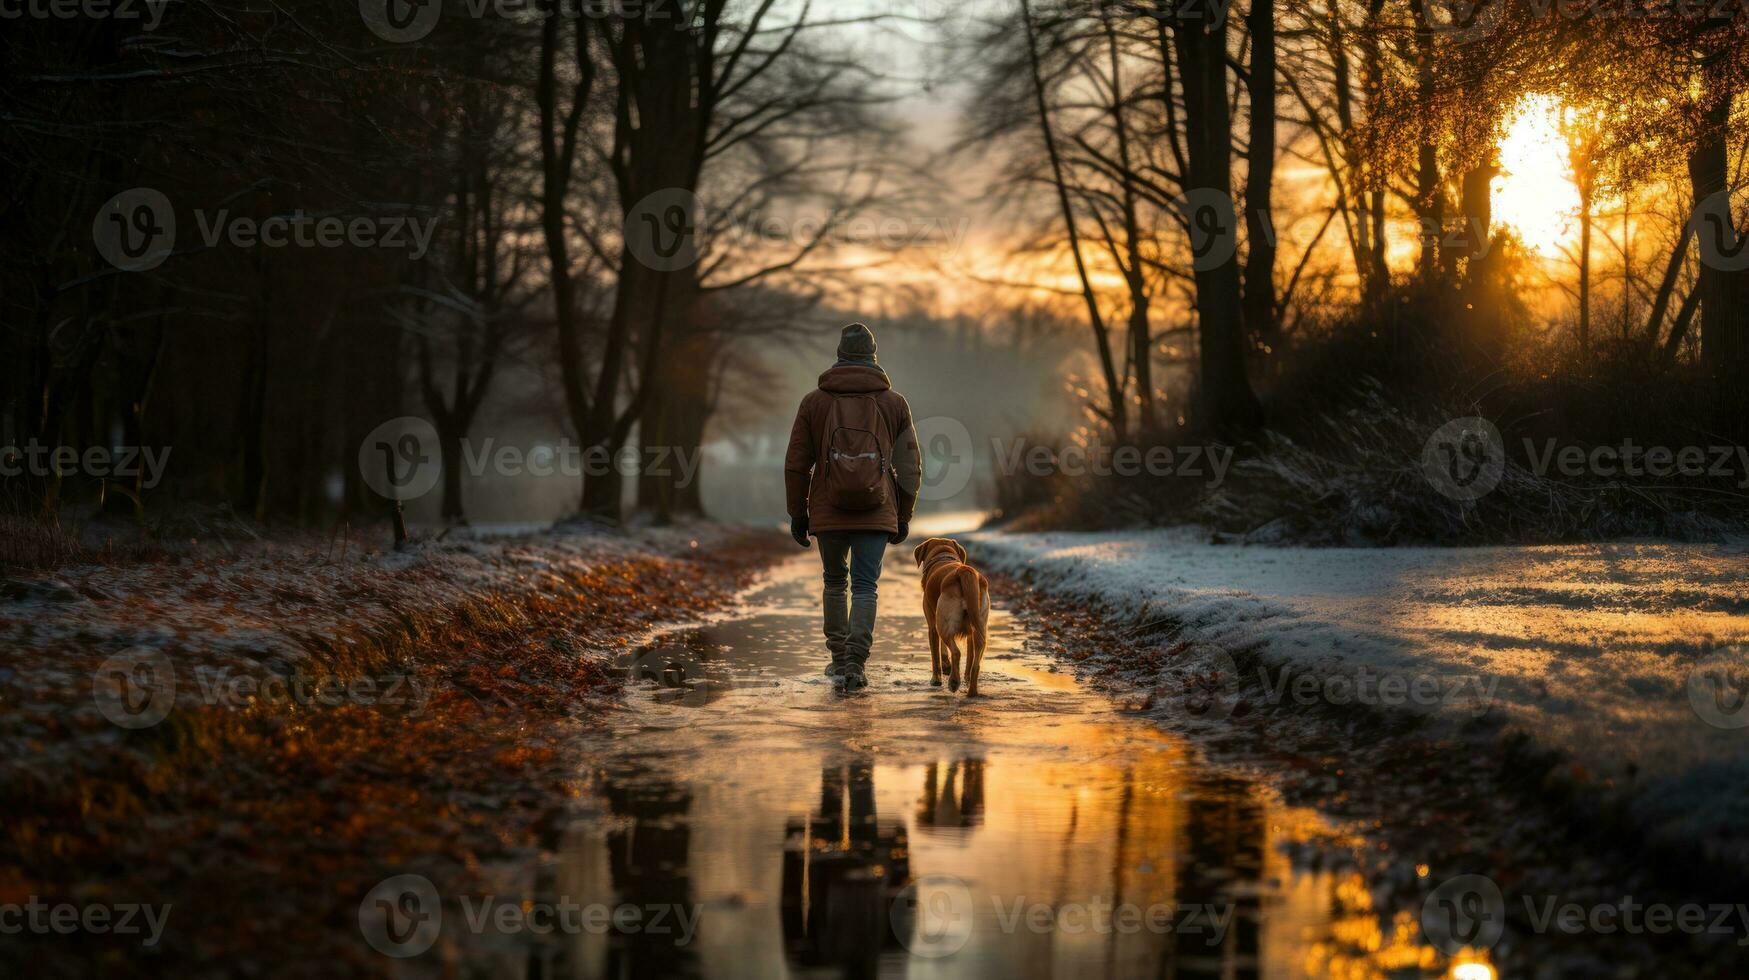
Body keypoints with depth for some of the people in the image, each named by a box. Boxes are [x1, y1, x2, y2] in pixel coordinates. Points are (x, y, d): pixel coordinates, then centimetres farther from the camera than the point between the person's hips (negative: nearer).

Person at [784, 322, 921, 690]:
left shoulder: (814, 401, 1)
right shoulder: (894, 403, 3)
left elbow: (796, 464, 1)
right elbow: (909, 467, 5)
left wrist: (797, 513, 9)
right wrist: (904, 517, 13)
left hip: (828, 513, 1)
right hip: (877, 515, 0)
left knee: (835, 582, 18)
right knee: (865, 587, -1)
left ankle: (839, 659, 25)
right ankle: (855, 663, -15)